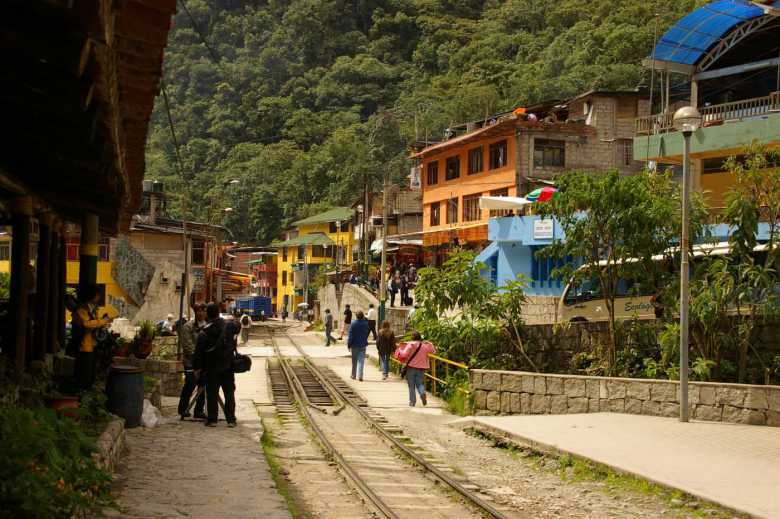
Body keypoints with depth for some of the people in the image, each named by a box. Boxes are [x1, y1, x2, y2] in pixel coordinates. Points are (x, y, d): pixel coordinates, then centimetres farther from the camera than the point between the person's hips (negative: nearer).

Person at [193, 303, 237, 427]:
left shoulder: (204, 332, -11)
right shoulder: (230, 326, -3)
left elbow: (199, 352, -8)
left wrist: (197, 367, 0)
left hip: (212, 367, -2)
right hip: (228, 366, 2)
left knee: (212, 393, 6)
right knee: (229, 393, 8)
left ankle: (212, 419, 5)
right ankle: (231, 419, 7)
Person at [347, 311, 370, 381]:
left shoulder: (353, 324, -12)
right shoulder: (366, 324, -3)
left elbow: (350, 335, -11)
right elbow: (367, 334, 9)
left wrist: (349, 345, -6)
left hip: (354, 344, -1)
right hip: (363, 345, 1)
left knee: (354, 361, 13)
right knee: (361, 360, 0)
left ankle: (353, 375, 24)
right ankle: (360, 375, -12)